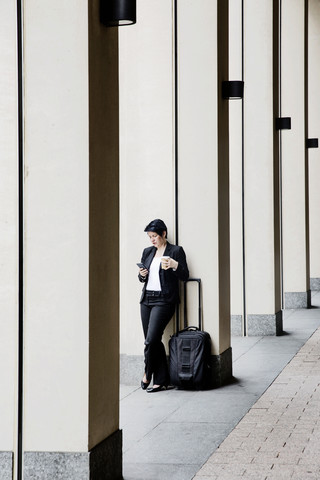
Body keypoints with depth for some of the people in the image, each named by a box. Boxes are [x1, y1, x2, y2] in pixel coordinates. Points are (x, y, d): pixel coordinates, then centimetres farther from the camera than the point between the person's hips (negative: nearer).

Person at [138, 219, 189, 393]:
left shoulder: (176, 251, -1)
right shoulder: (147, 252, 16)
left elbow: (185, 276, -4)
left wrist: (175, 265, -21)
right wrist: (142, 275, 0)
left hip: (163, 300, -6)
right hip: (147, 299, 6)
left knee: (151, 340, -14)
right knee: (153, 341, 4)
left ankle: (148, 374, 7)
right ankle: (161, 381, 9)